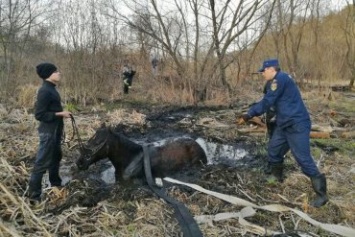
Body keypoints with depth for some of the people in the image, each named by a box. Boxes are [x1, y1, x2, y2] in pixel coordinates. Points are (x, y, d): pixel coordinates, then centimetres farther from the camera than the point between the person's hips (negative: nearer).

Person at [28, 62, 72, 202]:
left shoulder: (51, 89, 9)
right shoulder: (45, 91, -21)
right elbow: (39, 114, -23)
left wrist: (62, 113, 7)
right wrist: (60, 114, -21)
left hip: (55, 130, 11)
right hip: (48, 131, -11)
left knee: (56, 157, 23)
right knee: (43, 162, -3)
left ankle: (55, 184, 41)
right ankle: (34, 194, 8)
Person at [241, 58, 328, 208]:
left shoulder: (280, 78, -16)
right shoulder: (277, 81, 16)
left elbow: (266, 103, -17)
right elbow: (267, 101, 22)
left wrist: (250, 114, -7)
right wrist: (251, 112, 15)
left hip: (297, 125, -10)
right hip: (284, 125, 10)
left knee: (303, 159, -8)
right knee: (273, 150, 16)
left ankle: (321, 194, 3)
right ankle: (276, 177, 34)